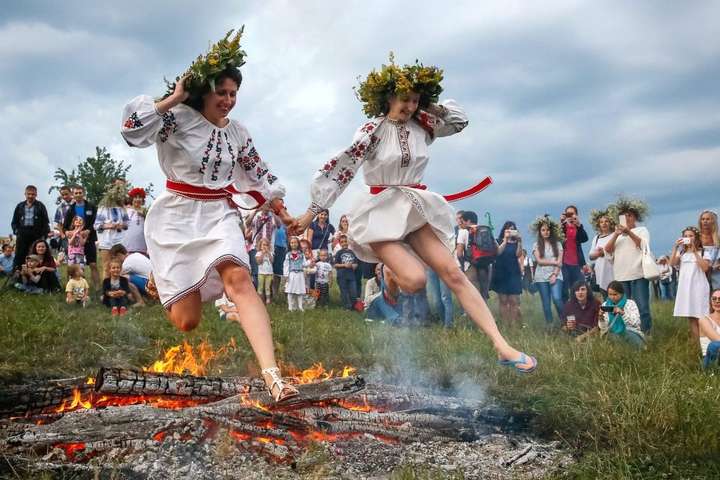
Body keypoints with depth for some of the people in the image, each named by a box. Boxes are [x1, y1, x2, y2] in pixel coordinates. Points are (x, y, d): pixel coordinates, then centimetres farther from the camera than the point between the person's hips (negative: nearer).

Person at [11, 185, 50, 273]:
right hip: (22, 234, 2)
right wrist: (16, 231, 1)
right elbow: (14, 222, 16)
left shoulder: (40, 206, 5)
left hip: (36, 235, -2)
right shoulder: (20, 206, 13)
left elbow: (46, 222, 2)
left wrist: (44, 235, -6)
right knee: (19, 256, -1)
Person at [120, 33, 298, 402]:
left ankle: (273, 375, -41)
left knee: (239, 279, -28)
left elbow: (258, 174, 21)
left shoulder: (238, 133, 9)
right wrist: (174, 98, -16)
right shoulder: (179, 117, -7)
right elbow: (133, 127, -23)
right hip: (177, 215, -3)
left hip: (220, 214, 3)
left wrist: (280, 209, 22)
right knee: (187, 321, -4)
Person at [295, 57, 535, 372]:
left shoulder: (421, 127, 8)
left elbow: (460, 120, 18)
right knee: (415, 280, -24)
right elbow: (341, 169, -10)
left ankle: (502, 347, -11)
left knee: (454, 274, -7)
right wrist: (312, 212, -11)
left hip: (416, 210, 5)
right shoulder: (373, 130, -8)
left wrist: (427, 105, 7)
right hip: (382, 213, -5)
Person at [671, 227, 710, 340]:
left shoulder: (702, 252, 2)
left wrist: (695, 251, -14)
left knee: (701, 318, -7)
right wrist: (675, 247, -11)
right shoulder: (681, 252, 13)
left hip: (698, 287, -4)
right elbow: (672, 263, -3)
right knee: (691, 318, 5)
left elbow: (705, 268, -13)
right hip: (685, 287, 4)